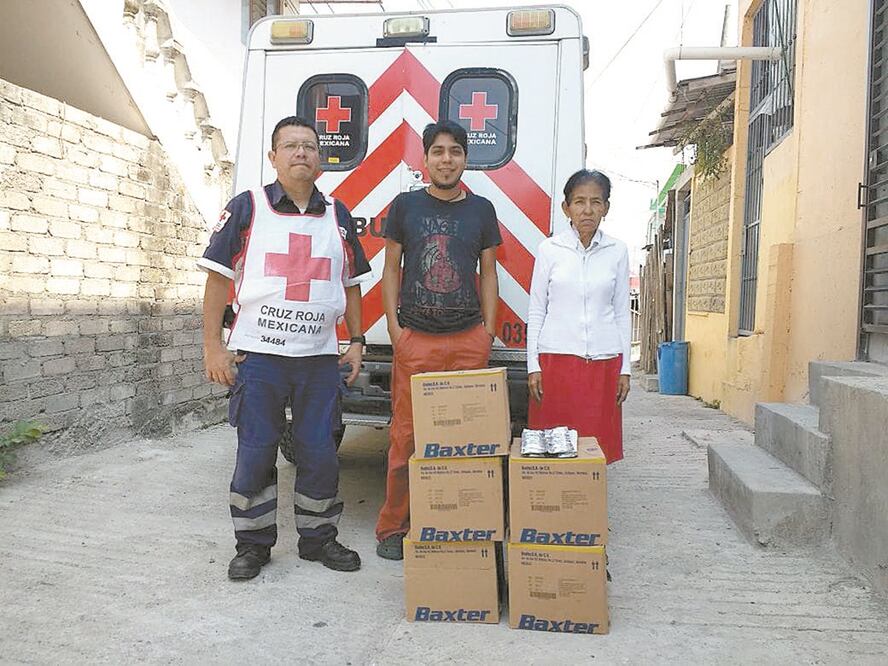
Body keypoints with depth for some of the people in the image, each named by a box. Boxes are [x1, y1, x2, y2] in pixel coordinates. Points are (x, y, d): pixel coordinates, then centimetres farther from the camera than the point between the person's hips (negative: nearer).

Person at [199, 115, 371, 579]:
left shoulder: (337, 216, 12)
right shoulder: (246, 208, 1)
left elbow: (351, 284, 17)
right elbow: (218, 278, -1)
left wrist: (356, 342, 10)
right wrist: (213, 346, -7)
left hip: (320, 357, 3)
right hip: (257, 354, -2)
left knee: (319, 452, 8)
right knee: (255, 453, 4)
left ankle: (318, 537, 24)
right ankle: (252, 544, 21)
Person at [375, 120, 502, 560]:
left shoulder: (481, 210, 12)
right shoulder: (405, 206, 8)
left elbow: (488, 273, 15)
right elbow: (391, 269, 9)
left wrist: (489, 330, 7)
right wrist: (394, 326, 0)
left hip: (470, 339, 2)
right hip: (415, 339, -1)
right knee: (406, 436, -1)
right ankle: (392, 528, 13)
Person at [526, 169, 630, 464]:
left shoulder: (617, 251, 5)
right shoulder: (549, 249, 1)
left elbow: (622, 312, 9)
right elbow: (536, 310, 4)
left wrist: (624, 369, 6)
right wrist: (533, 365, -2)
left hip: (603, 361, 1)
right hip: (556, 359, -1)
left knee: (597, 441, 4)